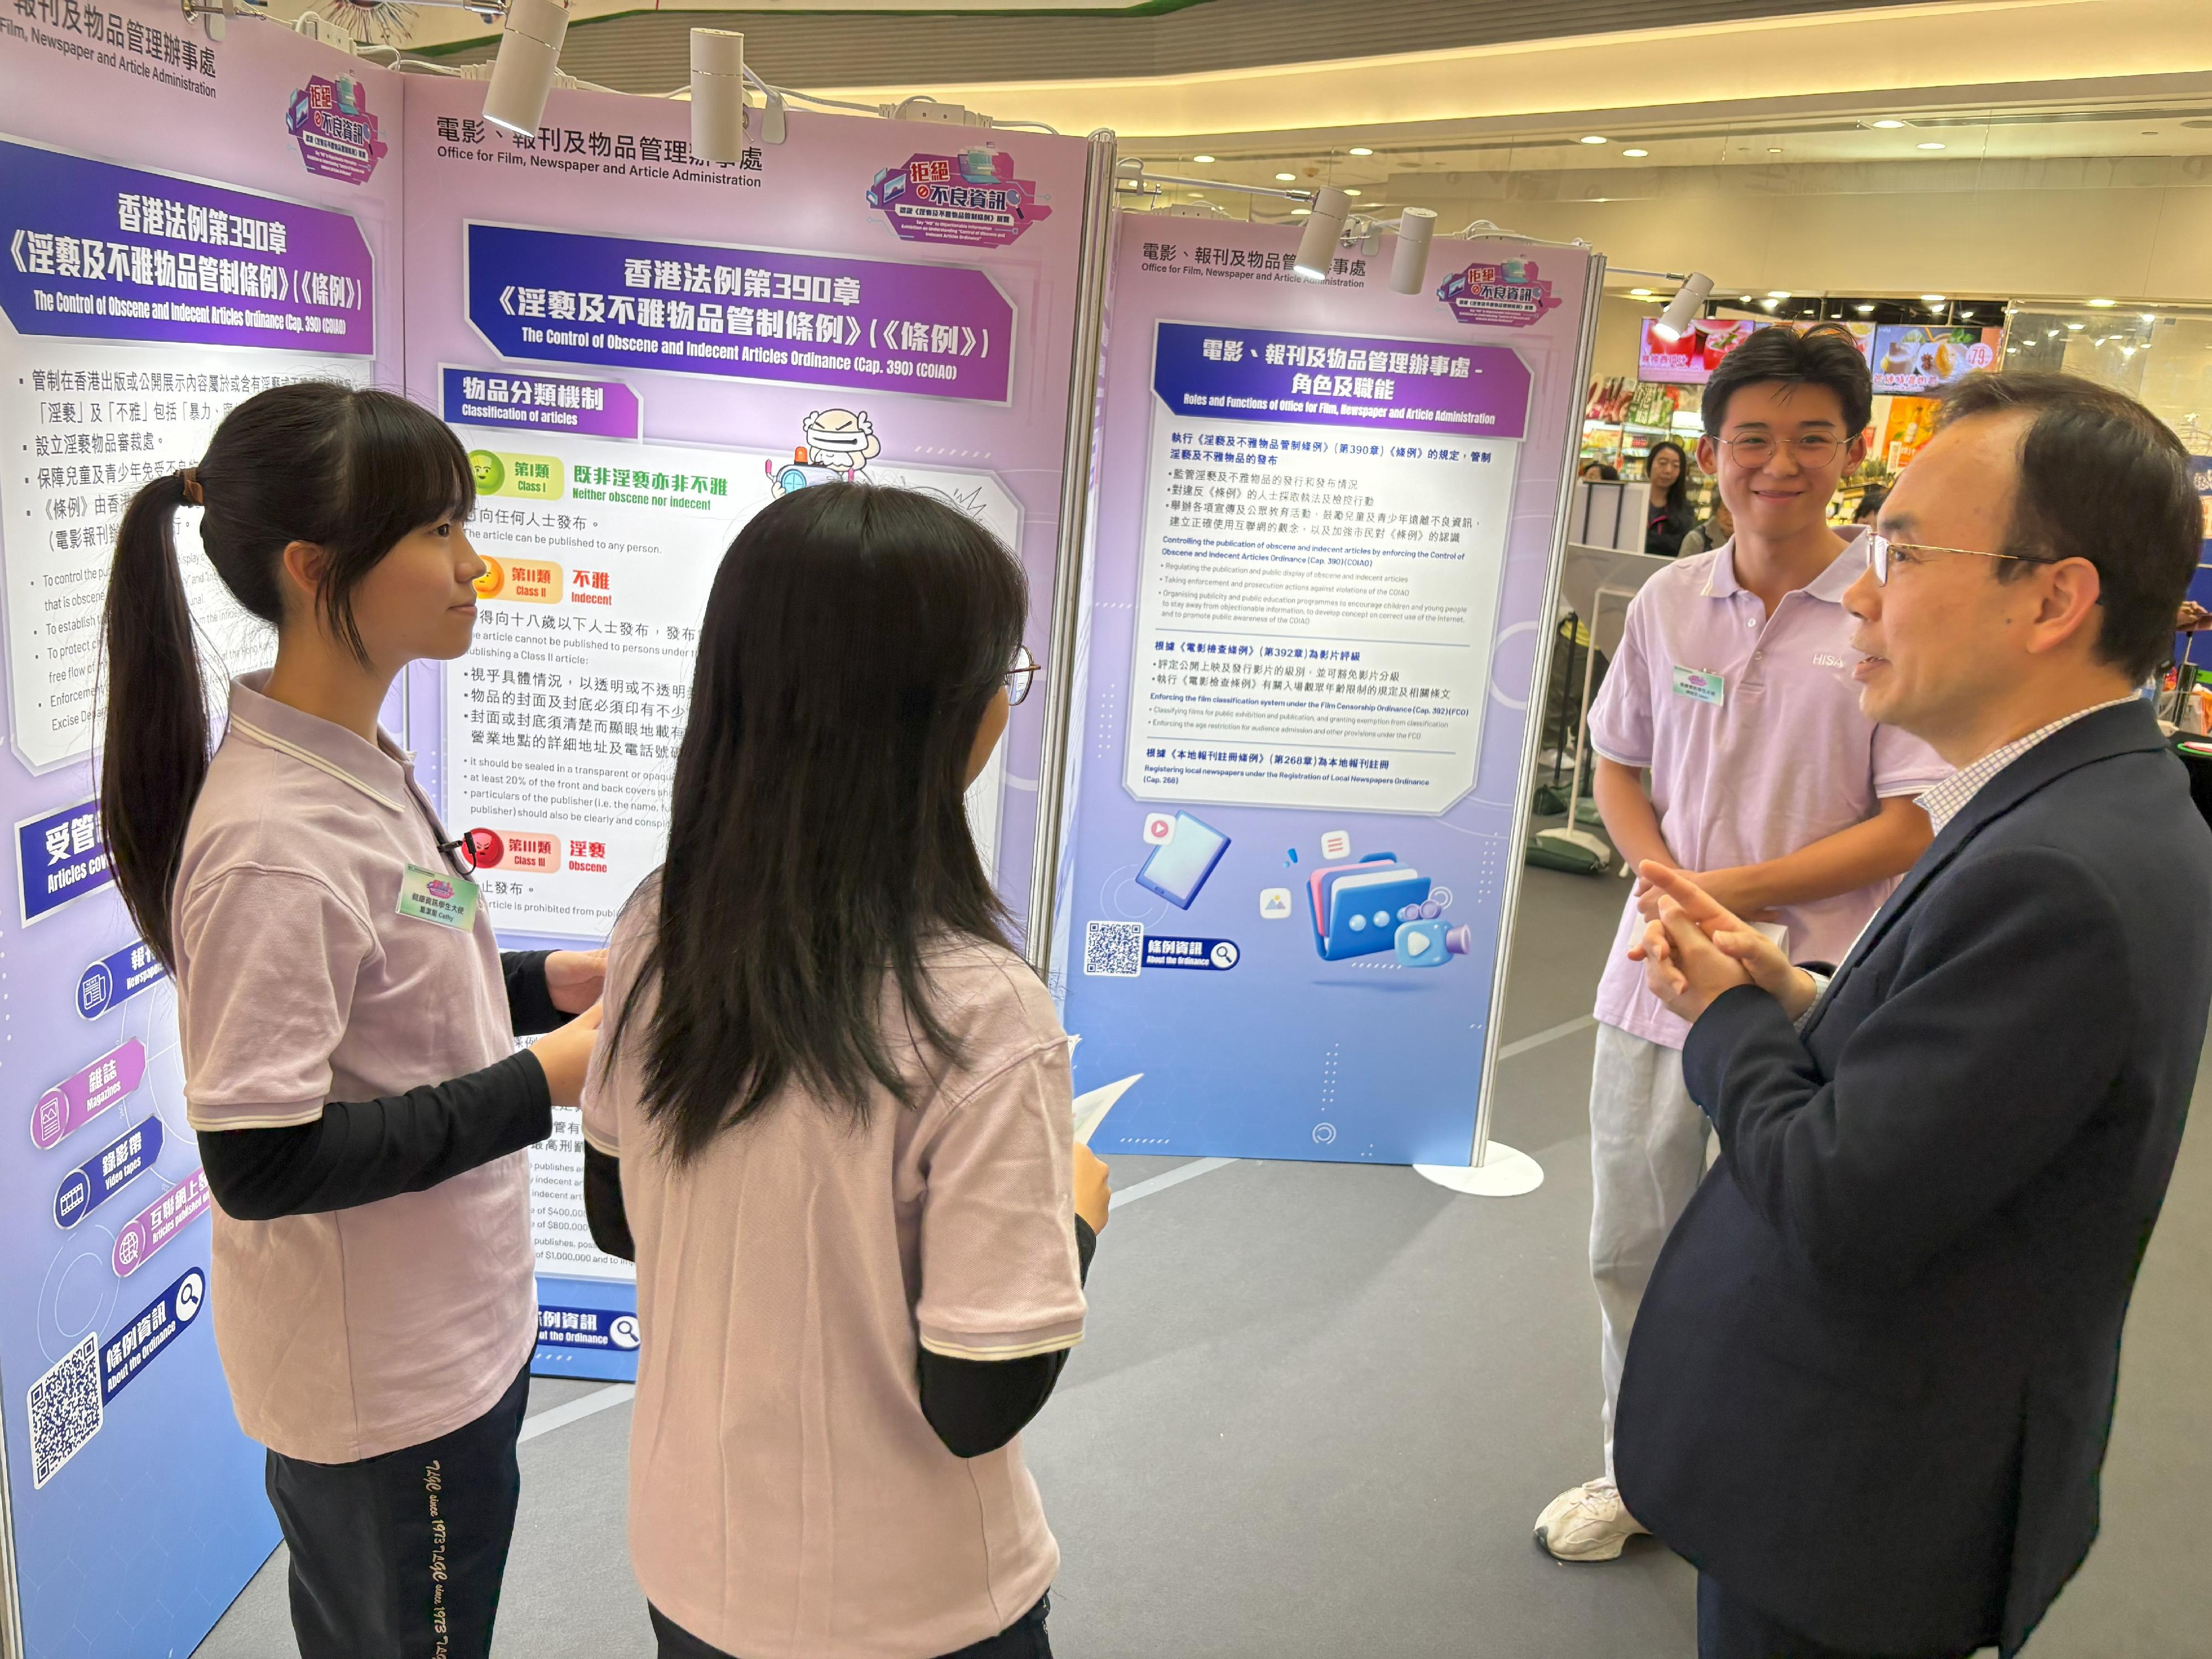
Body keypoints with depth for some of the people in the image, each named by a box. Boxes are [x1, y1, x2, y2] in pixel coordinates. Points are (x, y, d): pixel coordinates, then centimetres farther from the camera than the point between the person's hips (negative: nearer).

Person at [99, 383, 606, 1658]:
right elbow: (258, 1163, -26)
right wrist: (541, 1081, -23)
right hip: (381, 1385, -9)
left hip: (452, 1334, 9)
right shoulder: (272, 840, -28)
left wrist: (541, 982, -1)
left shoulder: (363, 768, 2)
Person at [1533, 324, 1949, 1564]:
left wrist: (1733, 890, -18)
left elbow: (1914, 825, -11)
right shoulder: (1669, 602, 3)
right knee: (1631, 1250, 17)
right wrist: (1664, 880, -7)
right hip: (1656, 976, 4)